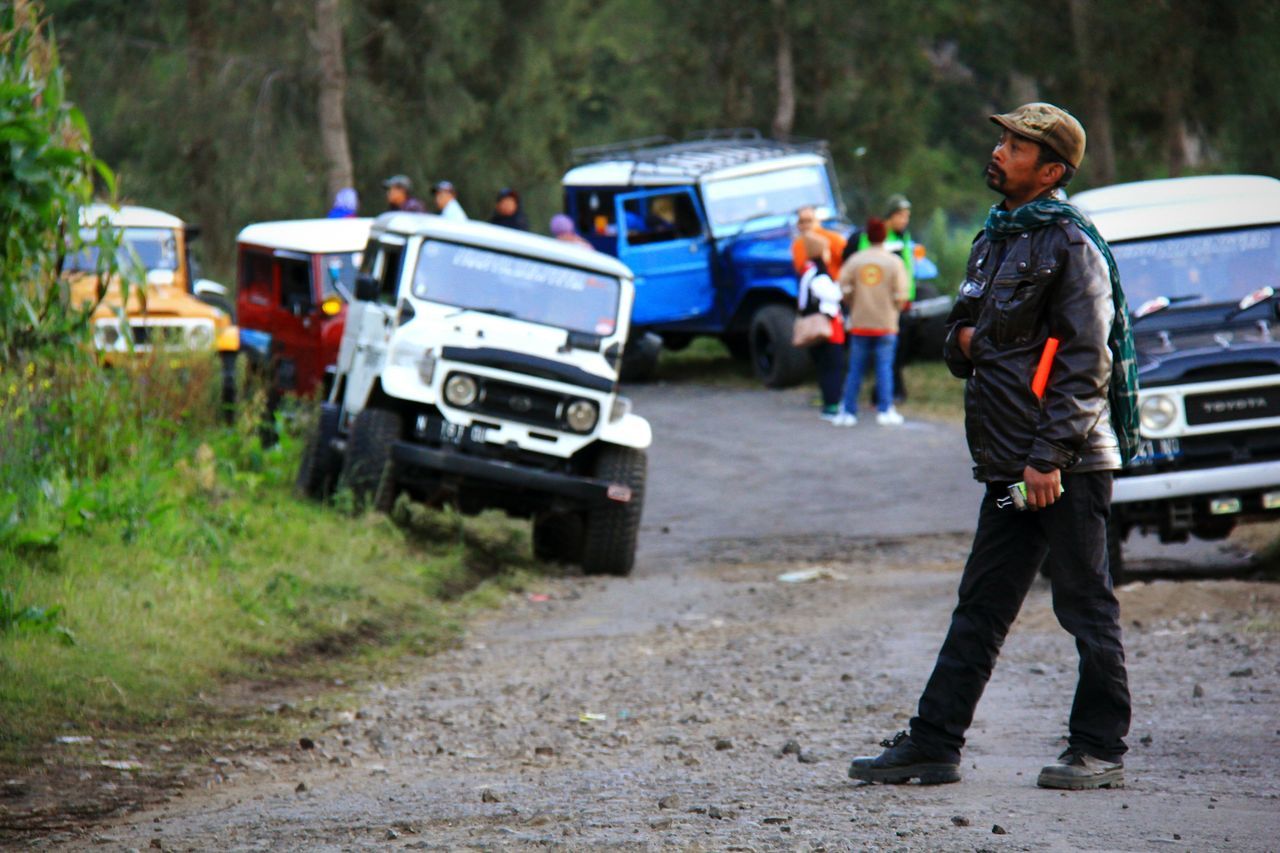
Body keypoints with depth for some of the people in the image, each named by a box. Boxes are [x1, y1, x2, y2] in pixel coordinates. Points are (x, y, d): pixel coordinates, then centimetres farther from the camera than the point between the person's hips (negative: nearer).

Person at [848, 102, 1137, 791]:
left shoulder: (1071, 244, -9)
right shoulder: (994, 240, 17)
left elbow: (1086, 363, -15)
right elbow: (960, 342, 27)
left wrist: (1050, 456, -20)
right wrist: (964, 339, 2)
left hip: (1068, 464, -8)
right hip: (1009, 465, 8)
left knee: (1086, 606, -1)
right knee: (980, 608, 9)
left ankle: (1100, 750, 5)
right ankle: (932, 745, 10)